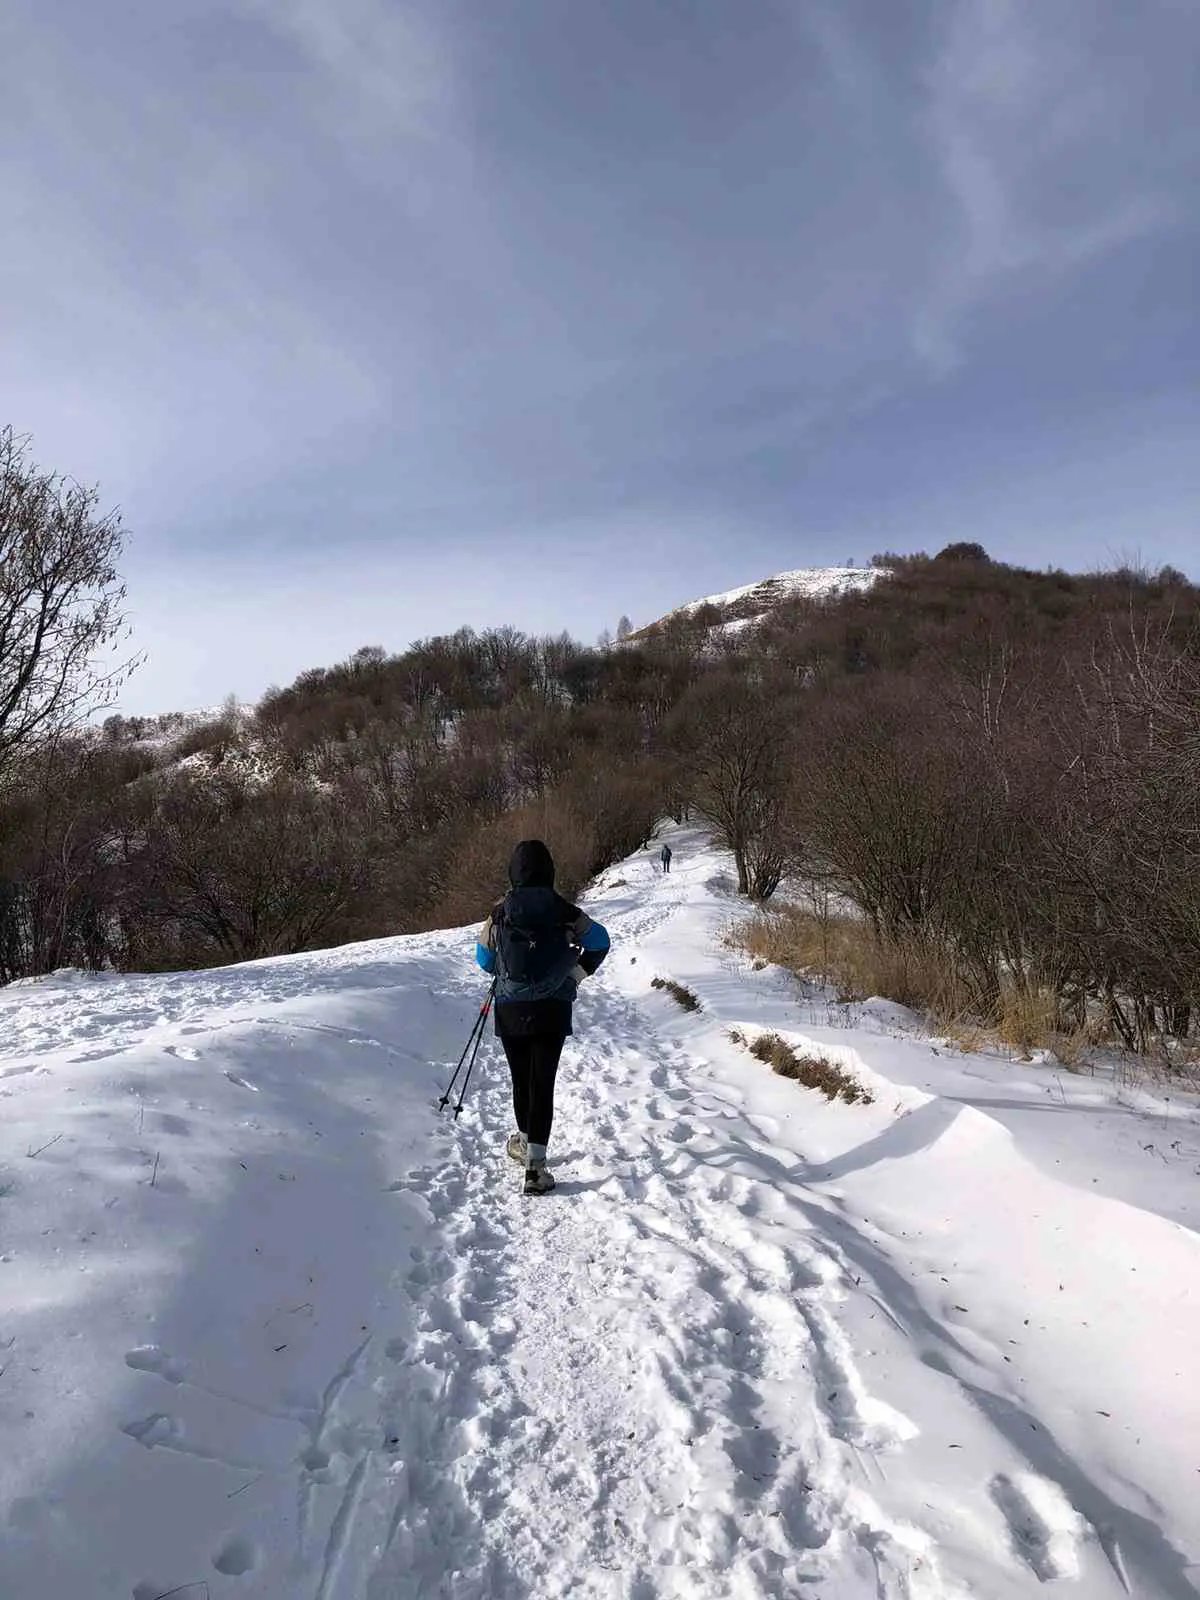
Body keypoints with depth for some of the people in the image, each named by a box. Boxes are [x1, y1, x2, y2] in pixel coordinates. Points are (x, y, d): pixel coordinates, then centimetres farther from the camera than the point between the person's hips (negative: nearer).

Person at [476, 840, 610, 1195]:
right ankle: (535, 1164, -5)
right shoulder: (565, 912, -7)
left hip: (511, 1011, 1)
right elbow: (599, 942, 4)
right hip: (553, 1010, -1)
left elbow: (484, 960, 5)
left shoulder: (500, 913, -6)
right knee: (543, 1083, 1)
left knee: (521, 1080, 18)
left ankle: (525, 1142, 38)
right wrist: (577, 974, 16)